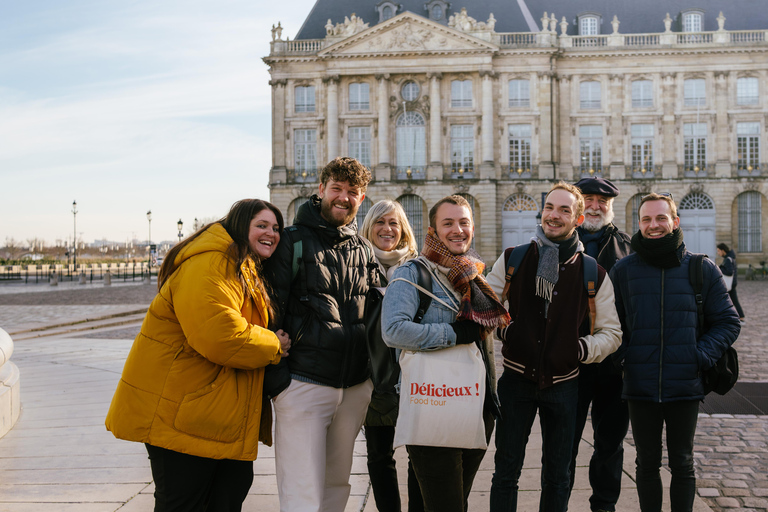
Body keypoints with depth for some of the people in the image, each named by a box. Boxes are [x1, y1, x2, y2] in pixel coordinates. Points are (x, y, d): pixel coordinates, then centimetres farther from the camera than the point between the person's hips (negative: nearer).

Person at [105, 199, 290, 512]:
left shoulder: (248, 273, 17)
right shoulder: (210, 266, -20)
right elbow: (219, 336, -32)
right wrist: (272, 346, -16)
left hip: (222, 413, 11)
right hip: (179, 413, -10)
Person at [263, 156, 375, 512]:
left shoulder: (364, 250, 13)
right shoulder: (293, 241, -2)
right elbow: (269, 311, -5)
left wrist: (374, 376, 13)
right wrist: (276, 376, -12)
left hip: (355, 388, 5)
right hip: (303, 385, -5)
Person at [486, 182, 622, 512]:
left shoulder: (594, 275, -1)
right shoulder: (512, 260, -1)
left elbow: (611, 333, 4)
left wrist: (580, 349, -13)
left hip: (563, 383, 1)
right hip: (517, 377, 0)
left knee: (558, 475, 13)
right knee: (506, 470, 6)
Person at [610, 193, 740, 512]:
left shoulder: (703, 269, 0)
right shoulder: (623, 270, 3)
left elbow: (727, 322, 4)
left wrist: (701, 357, -9)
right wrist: (622, 356, -5)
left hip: (685, 387, -1)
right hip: (640, 387, 1)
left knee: (682, 464, 11)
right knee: (647, 464, 12)